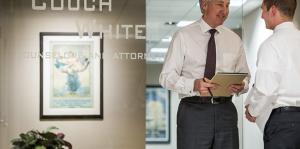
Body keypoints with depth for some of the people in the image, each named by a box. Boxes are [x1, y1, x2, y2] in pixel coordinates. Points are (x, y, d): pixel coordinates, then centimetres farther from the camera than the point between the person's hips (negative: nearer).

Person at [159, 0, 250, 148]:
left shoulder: (234, 39, 11)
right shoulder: (183, 36, -1)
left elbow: (245, 76, 16)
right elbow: (166, 76, -5)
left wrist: (241, 85, -8)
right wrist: (193, 85, -23)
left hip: (226, 111, 4)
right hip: (193, 111, -3)